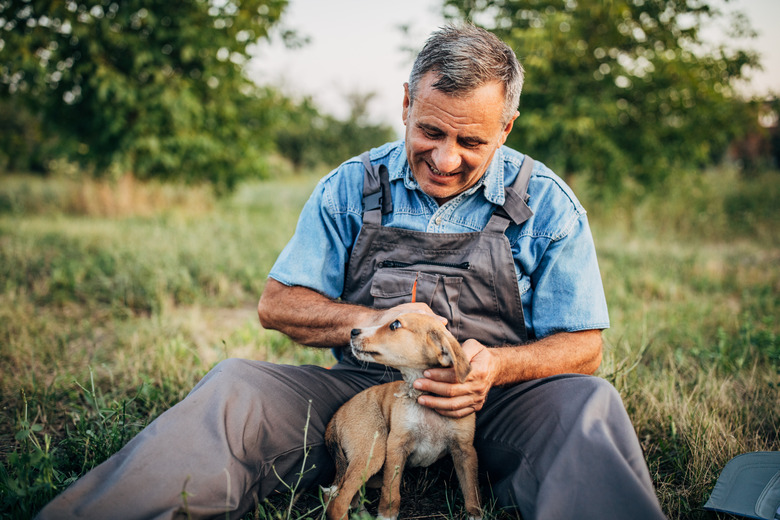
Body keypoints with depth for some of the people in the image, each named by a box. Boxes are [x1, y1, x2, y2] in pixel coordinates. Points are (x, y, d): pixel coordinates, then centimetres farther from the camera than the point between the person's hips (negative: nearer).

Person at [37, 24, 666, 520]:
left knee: (589, 402, -32)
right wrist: (372, 322, -13)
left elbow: (582, 347, 1)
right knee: (237, 385, -24)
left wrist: (498, 366, -21)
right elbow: (277, 305, 5)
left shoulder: (547, 205, 0)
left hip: (497, 400, 0)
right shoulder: (350, 189, 4)